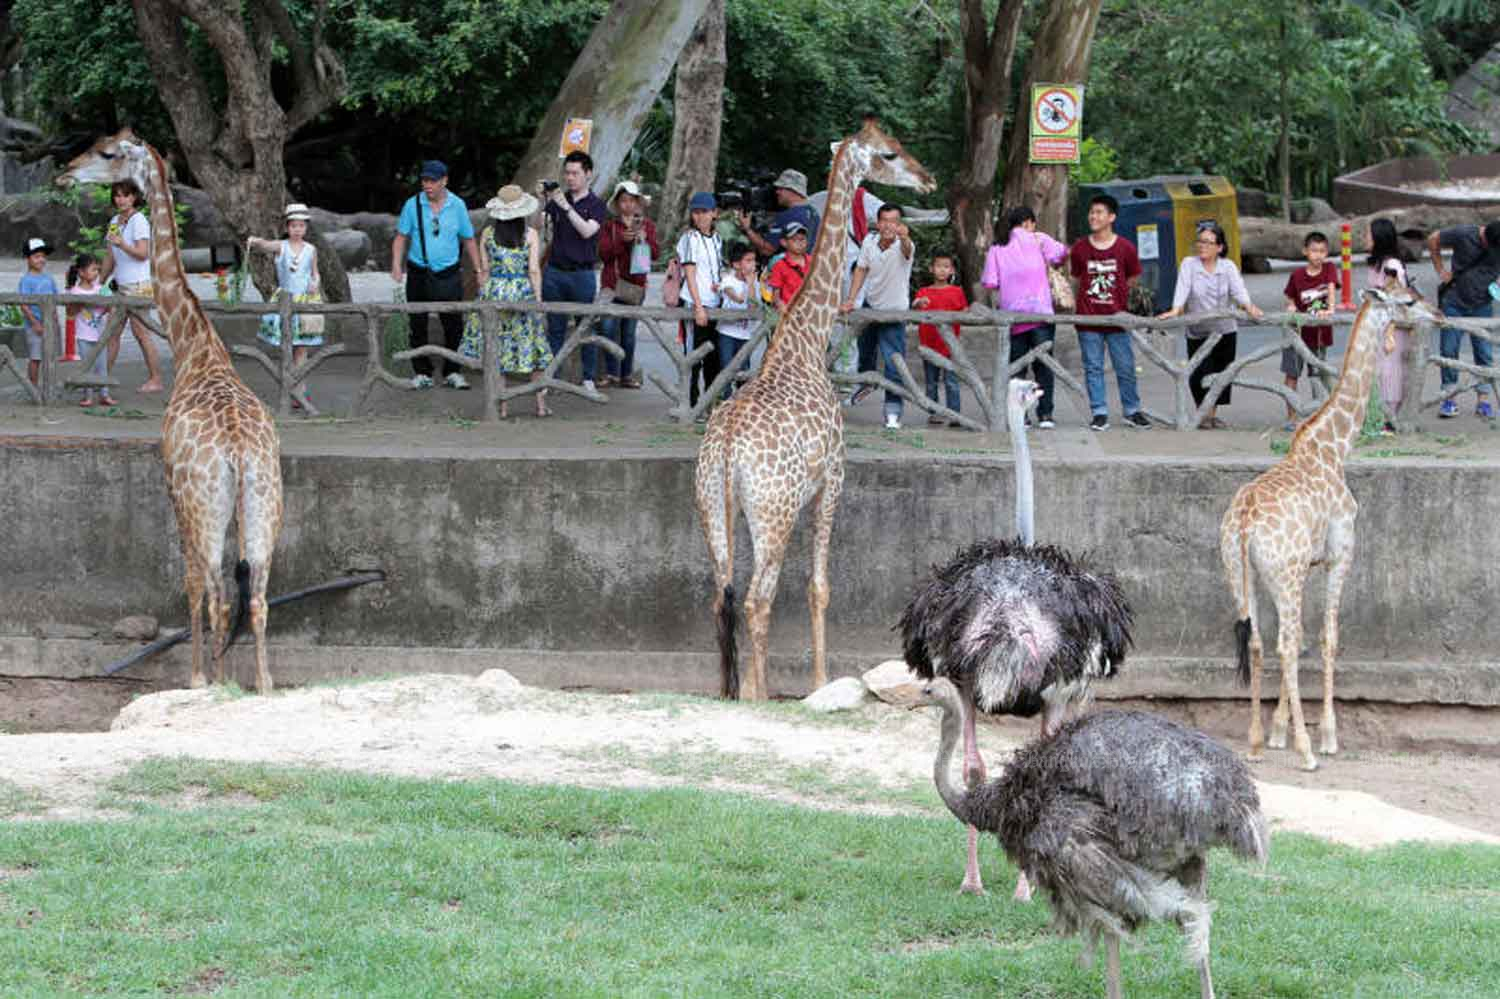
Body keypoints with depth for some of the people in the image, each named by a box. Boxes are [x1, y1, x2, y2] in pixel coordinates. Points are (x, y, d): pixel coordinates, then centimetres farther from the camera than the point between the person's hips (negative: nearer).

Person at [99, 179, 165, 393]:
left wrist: (122, 244, -29)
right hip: (120, 285, 8)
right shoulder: (115, 221, 15)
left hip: (138, 285, -8)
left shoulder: (139, 220, -9)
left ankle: (155, 379, -2)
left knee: (140, 331, -7)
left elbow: (143, 253, -17)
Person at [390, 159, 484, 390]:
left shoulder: (457, 205, 3)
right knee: (418, 325, 3)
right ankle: (422, 372, 12)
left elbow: (468, 240, 11)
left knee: (453, 325, -2)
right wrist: (396, 265, -8)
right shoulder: (413, 205, 0)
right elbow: (401, 237, 5)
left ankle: (452, 372, 8)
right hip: (418, 274, 0)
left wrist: (478, 269, 7)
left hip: (448, 276, 0)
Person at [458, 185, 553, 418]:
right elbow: (534, 270, -7)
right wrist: (538, 298, 0)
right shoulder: (530, 235, -5)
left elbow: (485, 270, 3)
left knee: (497, 349, 7)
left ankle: (502, 406, 5)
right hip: (523, 293, -1)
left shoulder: (488, 234, 0)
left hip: (494, 292, 1)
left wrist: (486, 296, 12)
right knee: (534, 346, 10)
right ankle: (541, 403, 10)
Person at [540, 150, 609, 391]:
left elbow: (587, 231, -16)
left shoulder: (596, 204, 0)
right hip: (555, 271, 3)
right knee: (555, 328, 5)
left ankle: (589, 378, 6)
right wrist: (542, 201, -14)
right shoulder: (557, 200, 10)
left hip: (582, 273, -3)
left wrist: (566, 207, -22)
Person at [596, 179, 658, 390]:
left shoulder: (647, 225, 9)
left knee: (629, 330, 6)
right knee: (610, 326, -12)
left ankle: (627, 374, 12)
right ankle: (611, 372, -6)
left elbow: (655, 254, 2)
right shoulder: (610, 226, 5)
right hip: (612, 283, -1)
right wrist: (622, 240, -18)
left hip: (635, 283, 1)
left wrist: (644, 239, -15)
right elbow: (603, 253, -5)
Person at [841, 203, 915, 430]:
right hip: (870, 305, 5)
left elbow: (906, 250, -50)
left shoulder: (904, 245, -25)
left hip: (894, 311, -5)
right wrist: (850, 300, -2)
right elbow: (861, 269, 3)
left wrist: (904, 238, -74)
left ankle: (893, 412, -4)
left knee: (894, 363, -12)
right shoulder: (870, 241, -10)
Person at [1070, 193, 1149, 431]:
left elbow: (1133, 278, 11)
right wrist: (1092, 293, 7)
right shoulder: (1079, 249, 0)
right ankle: (1099, 413, 10)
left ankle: (1132, 411, 18)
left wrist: (1113, 293, 11)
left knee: (1126, 367, 6)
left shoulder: (1126, 248, -3)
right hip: (1088, 319, 1)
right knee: (1093, 368, 4)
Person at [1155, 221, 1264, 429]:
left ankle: (1213, 413, 20)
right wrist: (1175, 310, -34)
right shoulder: (1189, 264, -3)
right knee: (1201, 375, -6)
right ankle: (1203, 414, 10)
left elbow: (1238, 289, -14)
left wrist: (1248, 306, -34)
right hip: (1197, 332, -2)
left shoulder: (1228, 267, 0)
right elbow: (1182, 288, -16)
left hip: (1224, 330, 2)